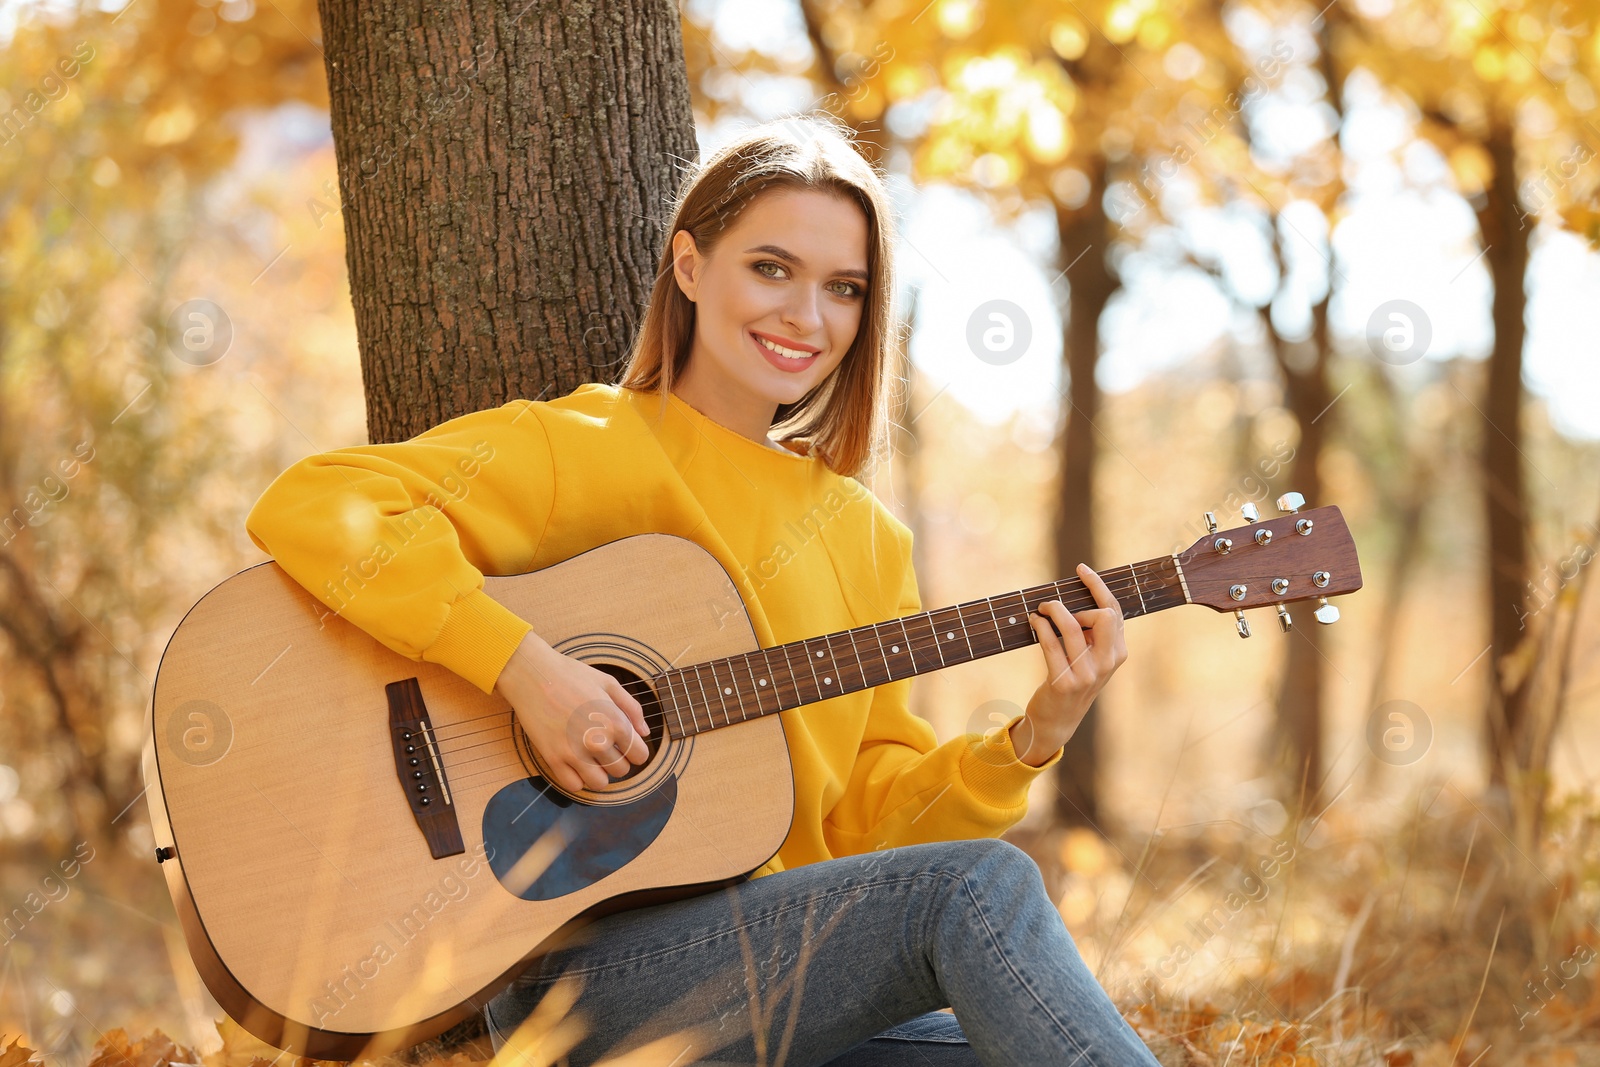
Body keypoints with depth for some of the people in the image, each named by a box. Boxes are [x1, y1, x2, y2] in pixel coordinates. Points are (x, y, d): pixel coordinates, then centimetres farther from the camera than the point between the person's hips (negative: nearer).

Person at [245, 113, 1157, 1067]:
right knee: (973, 887, -24)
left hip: (781, 976, 6)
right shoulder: (586, 448, -3)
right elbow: (310, 506, -16)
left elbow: (864, 817, 14)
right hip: (580, 970, -6)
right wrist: (524, 665, -24)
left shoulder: (866, 538, 16)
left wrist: (1034, 740, -2)